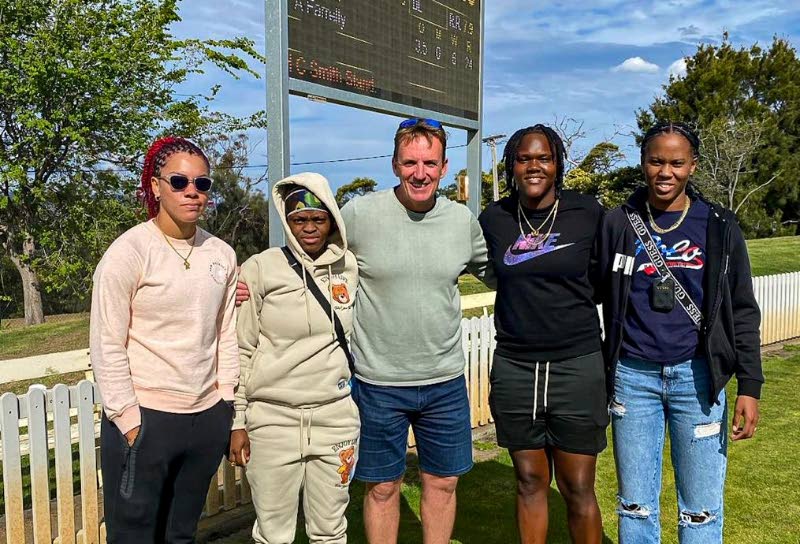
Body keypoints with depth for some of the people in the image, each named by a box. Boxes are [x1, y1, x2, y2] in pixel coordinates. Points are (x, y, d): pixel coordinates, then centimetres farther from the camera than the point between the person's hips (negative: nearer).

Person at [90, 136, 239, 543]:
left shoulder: (222, 254, 4)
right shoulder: (128, 251, -9)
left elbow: (226, 337, 9)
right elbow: (107, 348, -10)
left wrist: (226, 405, 8)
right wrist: (130, 423, -11)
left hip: (208, 418, 5)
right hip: (144, 419, -4)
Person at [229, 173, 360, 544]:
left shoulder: (349, 267, 4)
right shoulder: (260, 269, -6)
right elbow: (241, 351, -3)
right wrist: (236, 422, -4)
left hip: (336, 416, 3)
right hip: (272, 419, -3)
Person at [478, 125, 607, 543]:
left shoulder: (589, 214, -4)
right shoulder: (493, 219, 1)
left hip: (577, 366, -2)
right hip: (514, 368, 2)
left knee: (578, 490, 6)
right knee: (530, 483, 13)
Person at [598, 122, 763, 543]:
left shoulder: (718, 226, 2)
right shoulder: (618, 224, 2)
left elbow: (743, 312, 4)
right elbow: (594, 296, 6)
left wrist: (749, 386, -3)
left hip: (697, 377, 0)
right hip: (633, 375, 1)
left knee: (701, 508, 6)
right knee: (635, 504, 10)